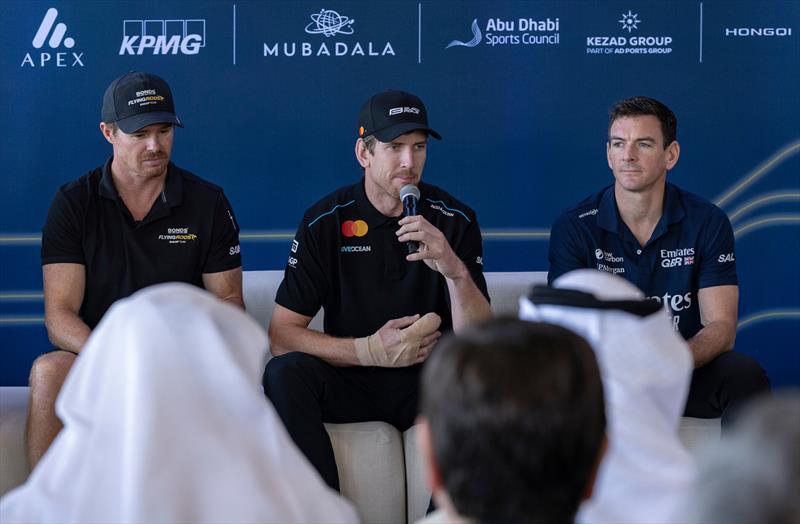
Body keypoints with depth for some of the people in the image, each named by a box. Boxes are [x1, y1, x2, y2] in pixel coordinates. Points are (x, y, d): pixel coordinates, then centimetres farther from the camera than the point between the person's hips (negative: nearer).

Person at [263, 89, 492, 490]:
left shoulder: (455, 220, -1)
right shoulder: (325, 222, -2)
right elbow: (281, 335, -7)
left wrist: (456, 271, -26)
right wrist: (370, 350, -20)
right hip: (350, 379, 0)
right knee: (284, 373, -30)